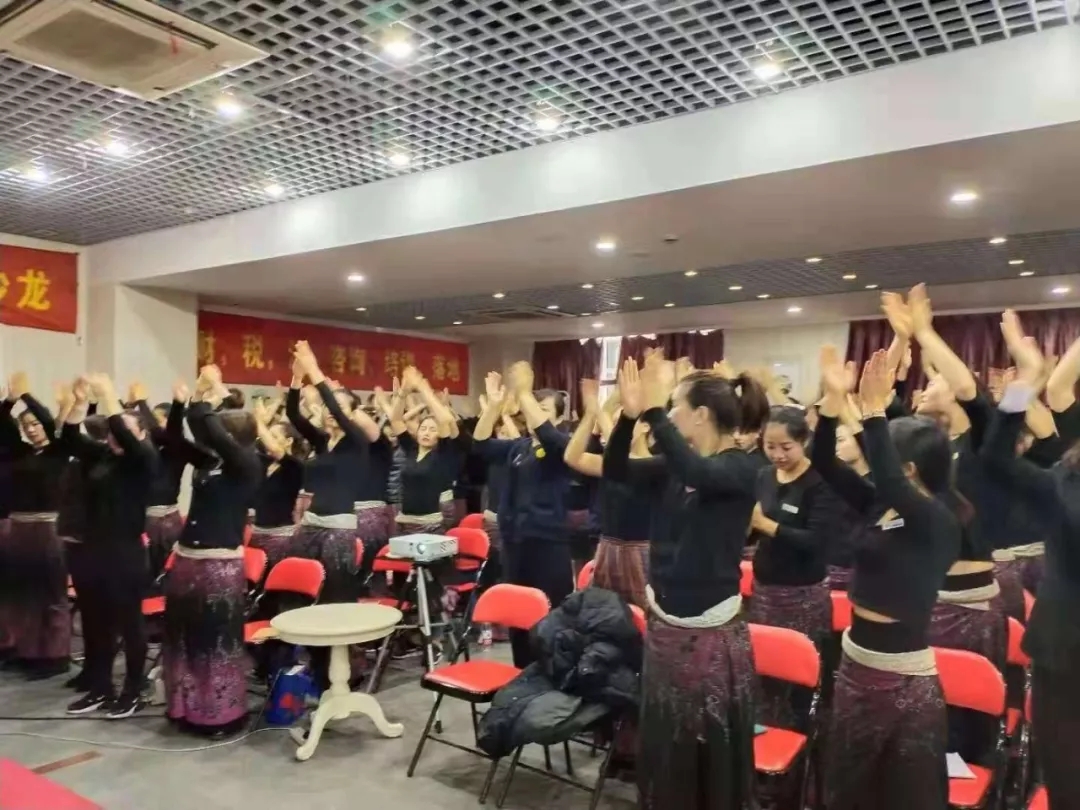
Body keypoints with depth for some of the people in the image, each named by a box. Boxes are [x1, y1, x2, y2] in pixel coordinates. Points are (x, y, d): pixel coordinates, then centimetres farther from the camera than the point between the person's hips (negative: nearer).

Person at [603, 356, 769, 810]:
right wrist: (629, 414, -14)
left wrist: (653, 411, -36)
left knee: (713, 752, 10)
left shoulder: (739, 469, -16)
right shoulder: (673, 467, 3)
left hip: (712, 631, -6)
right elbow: (615, 471, 0)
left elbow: (698, 474, -36)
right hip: (663, 623, 7)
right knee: (662, 743, 21)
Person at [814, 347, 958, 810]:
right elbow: (826, 465, 1)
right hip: (856, 661, 7)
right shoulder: (877, 506, 2)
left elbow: (888, 481, -37)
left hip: (905, 677, -7)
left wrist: (874, 409, -36)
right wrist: (834, 399, -11)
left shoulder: (940, 522, -18)